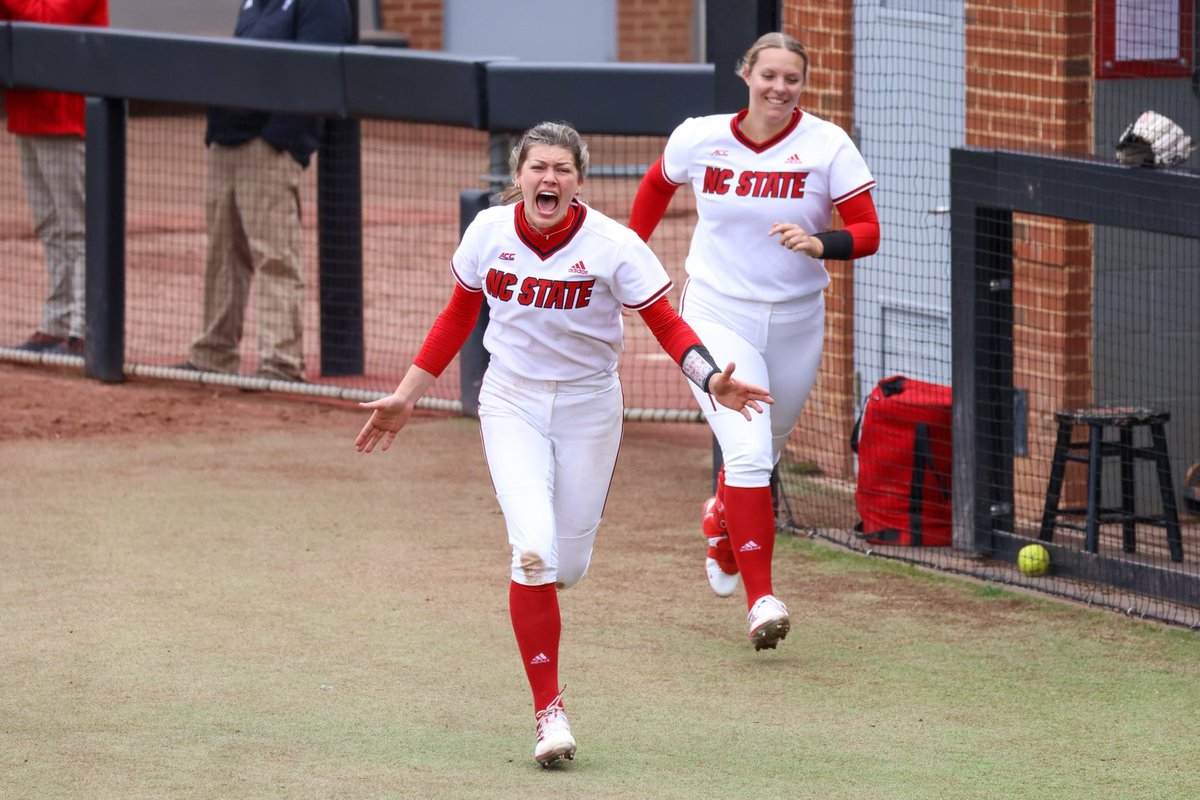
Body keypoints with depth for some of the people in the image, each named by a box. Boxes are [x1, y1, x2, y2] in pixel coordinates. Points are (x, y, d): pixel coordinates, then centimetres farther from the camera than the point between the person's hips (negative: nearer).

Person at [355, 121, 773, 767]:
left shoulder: (612, 246, -15)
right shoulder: (489, 232, -8)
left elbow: (667, 325, -14)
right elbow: (459, 315, 8)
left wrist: (710, 380, -32)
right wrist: (406, 395, 9)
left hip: (587, 408, 0)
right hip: (512, 404, 0)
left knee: (568, 563, 6)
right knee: (534, 549, -18)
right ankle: (548, 709, -10)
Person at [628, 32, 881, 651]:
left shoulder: (827, 146, -8)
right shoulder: (699, 138, -5)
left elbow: (868, 233, -11)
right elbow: (657, 185, 17)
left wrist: (820, 244, -30)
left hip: (795, 323, 2)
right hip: (717, 317, -2)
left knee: (761, 455, 17)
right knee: (747, 452, -19)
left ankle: (722, 521, 52)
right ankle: (760, 598, -18)